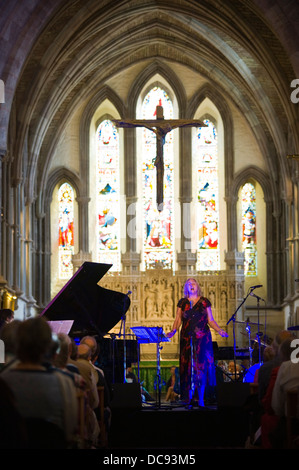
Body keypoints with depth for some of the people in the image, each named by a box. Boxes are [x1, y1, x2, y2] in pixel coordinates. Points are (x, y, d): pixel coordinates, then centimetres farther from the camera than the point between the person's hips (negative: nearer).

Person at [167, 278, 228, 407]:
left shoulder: (204, 302, 8)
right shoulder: (182, 302, 11)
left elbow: (210, 320, 8)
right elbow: (178, 320, 8)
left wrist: (219, 331, -6)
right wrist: (173, 330, -10)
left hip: (203, 338, -1)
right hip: (187, 338, 1)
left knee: (202, 366, -6)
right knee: (188, 366, -3)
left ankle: (200, 398, -3)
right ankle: (190, 398, 0)